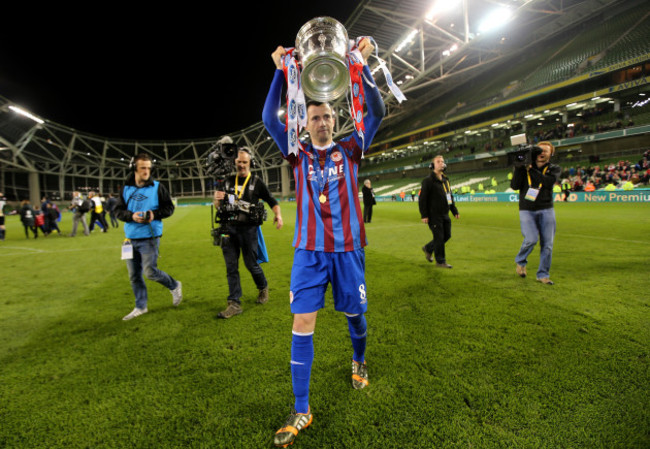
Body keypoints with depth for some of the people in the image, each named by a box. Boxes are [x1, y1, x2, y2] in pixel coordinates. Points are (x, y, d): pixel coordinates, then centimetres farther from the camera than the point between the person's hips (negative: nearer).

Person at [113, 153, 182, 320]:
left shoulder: (157, 187, -3)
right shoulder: (126, 188, 6)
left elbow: (169, 208, 0)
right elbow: (118, 210, 7)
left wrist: (154, 214, -17)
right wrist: (132, 216, -13)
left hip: (150, 238, -4)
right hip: (131, 238, 5)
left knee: (150, 271, -8)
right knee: (134, 275, 10)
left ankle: (175, 286, 19)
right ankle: (140, 307, 25)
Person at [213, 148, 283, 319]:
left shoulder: (256, 182, 0)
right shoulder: (228, 181, 11)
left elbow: (272, 201, 1)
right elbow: (218, 207, 15)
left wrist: (278, 215, -19)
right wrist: (217, 199, -8)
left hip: (248, 229, -3)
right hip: (229, 228, 4)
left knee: (251, 264, 4)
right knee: (231, 267, 3)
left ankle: (263, 288, 33)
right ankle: (235, 304, 10)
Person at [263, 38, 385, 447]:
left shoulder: (349, 149, 8)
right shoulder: (299, 155, 8)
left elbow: (377, 112, 0)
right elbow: (269, 118, 0)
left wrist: (362, 65, -5)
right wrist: (281, 71, -4)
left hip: (348, 248, 1)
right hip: (309, 251, 0)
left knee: (355, 314, 13)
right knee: (302, 325, -3)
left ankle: (359, 361, 46)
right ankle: (301, 409, 11)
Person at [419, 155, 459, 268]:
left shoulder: (446, 180, 15)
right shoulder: (428, 180, -9)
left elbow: (450, 196, 23)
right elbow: (422, 198, -13)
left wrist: (455, 211, 18)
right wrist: (424, 215, -17)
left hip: (445, 215, 8)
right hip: (434, 215, -8)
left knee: (447, 235, 12)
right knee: (439, 237, -3)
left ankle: (428, 248, 32)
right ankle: (440, 261, 11)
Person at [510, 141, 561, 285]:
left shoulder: (554, 169, 7)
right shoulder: (524, 167, 7)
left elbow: (549, 182, -16)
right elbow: (514, 186, -7)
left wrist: (531, 170, -15)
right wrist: (519, 167, -12)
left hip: (546, 211, 2)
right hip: (527, 210, -1)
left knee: (547, 243, 0)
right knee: (531, 239, -18)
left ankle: (543, 274, 14)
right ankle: (520, 261, 11)